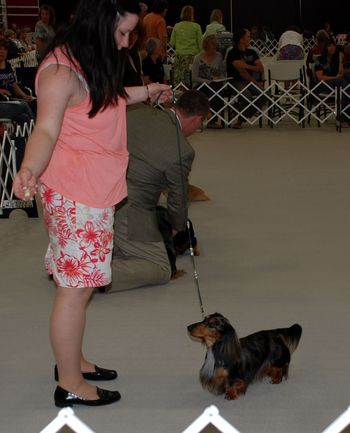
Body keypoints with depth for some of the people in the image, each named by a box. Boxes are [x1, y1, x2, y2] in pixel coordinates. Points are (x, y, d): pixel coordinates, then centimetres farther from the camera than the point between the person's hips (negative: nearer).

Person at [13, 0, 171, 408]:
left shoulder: (91, 64, 12)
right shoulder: (61, 70, -19)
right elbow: (46, 130, -27)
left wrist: (147, 91, 43)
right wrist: (29, 170, -45)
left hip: (94, 191, 10)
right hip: (75, 195, -10)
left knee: (79, 283, 18)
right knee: (75, 287, -2)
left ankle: (72, 360, 32)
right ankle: (70, 385, 9)